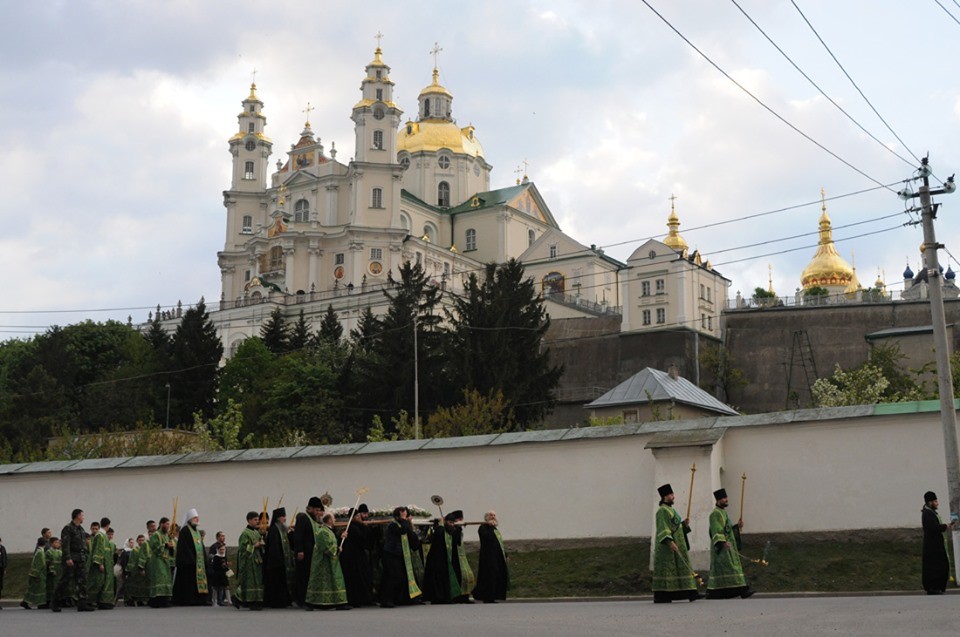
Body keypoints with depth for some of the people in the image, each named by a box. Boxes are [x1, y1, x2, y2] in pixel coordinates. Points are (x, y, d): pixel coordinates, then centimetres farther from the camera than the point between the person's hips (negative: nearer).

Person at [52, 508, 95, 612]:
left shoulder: (81, 529, 18)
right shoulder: (68, 528, -7)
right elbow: (65, 544, -16)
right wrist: (68, 558, -23)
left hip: (81, 558, 8)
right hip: (71, 558, -7)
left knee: (82, 581, 0)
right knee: (65, 580, -3)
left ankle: (82, 604, -2)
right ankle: (54, 603, 8)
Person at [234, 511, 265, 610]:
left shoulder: (256, 532, 16)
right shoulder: (245, 533, -9)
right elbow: (242, 547, -16)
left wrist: (261, 544, 3)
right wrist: (254, 546, -16)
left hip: (257, 560, 9)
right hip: (249, 560, -9)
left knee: (257, 581, 6)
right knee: (250, 580, -8)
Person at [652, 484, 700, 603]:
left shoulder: (669, 510, 20)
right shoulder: (662, 510, -10)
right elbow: (663, 528, -20)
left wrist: (684, 524, 9)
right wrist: (669, 541, -31)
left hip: (674, 543, 10)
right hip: (667, 544, -10)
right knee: (665, 568, -10)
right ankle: (661, 596, -9)